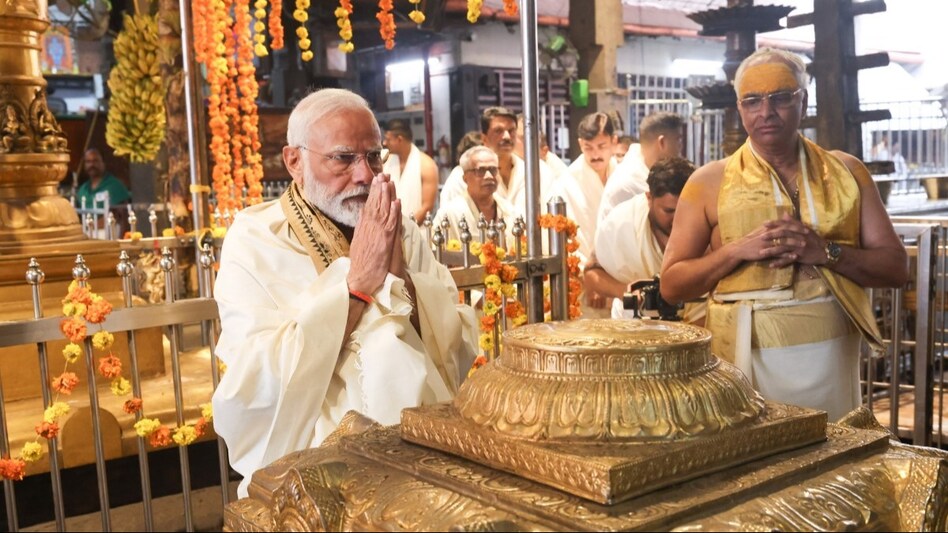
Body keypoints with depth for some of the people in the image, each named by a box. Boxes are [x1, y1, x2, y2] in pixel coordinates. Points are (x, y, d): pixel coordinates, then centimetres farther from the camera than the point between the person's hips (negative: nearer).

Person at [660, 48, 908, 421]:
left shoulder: (847, 173, 8)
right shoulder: (710, 182, 2)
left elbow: (896, 268, 4)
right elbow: (671, 285, 0)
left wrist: (825, 251, -13)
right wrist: (738, 250, -15)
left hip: (831, 355, 2)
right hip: (744, 358, -2)